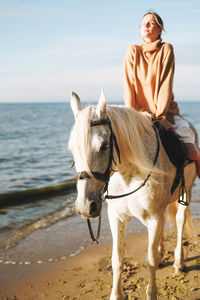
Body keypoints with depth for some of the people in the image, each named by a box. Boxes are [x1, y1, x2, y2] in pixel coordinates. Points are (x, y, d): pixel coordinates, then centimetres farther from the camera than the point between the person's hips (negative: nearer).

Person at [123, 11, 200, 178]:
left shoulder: (166, 49, 0)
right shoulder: (132, 52, 5)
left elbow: (166, 85, -9)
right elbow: (128, 85, -1)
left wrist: (159, 115, -16)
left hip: (166, 112, -2)